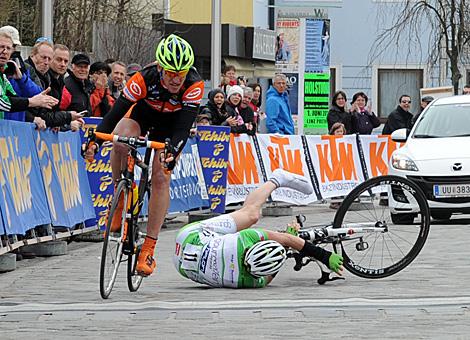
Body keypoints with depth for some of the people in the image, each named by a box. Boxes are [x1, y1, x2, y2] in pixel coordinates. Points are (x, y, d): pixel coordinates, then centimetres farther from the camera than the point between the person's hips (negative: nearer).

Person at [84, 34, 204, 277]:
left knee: (161, 176, -14)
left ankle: (149, 249, -11)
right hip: (143, 112, 0)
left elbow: (184, 126, -41)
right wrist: (95, 140, -49)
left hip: (171, 123, 0)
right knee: (120, 141, -33)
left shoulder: (194, 85, -35)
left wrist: (173, 152, -59)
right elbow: (116, 112, -36)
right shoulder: (144, 79, -35)